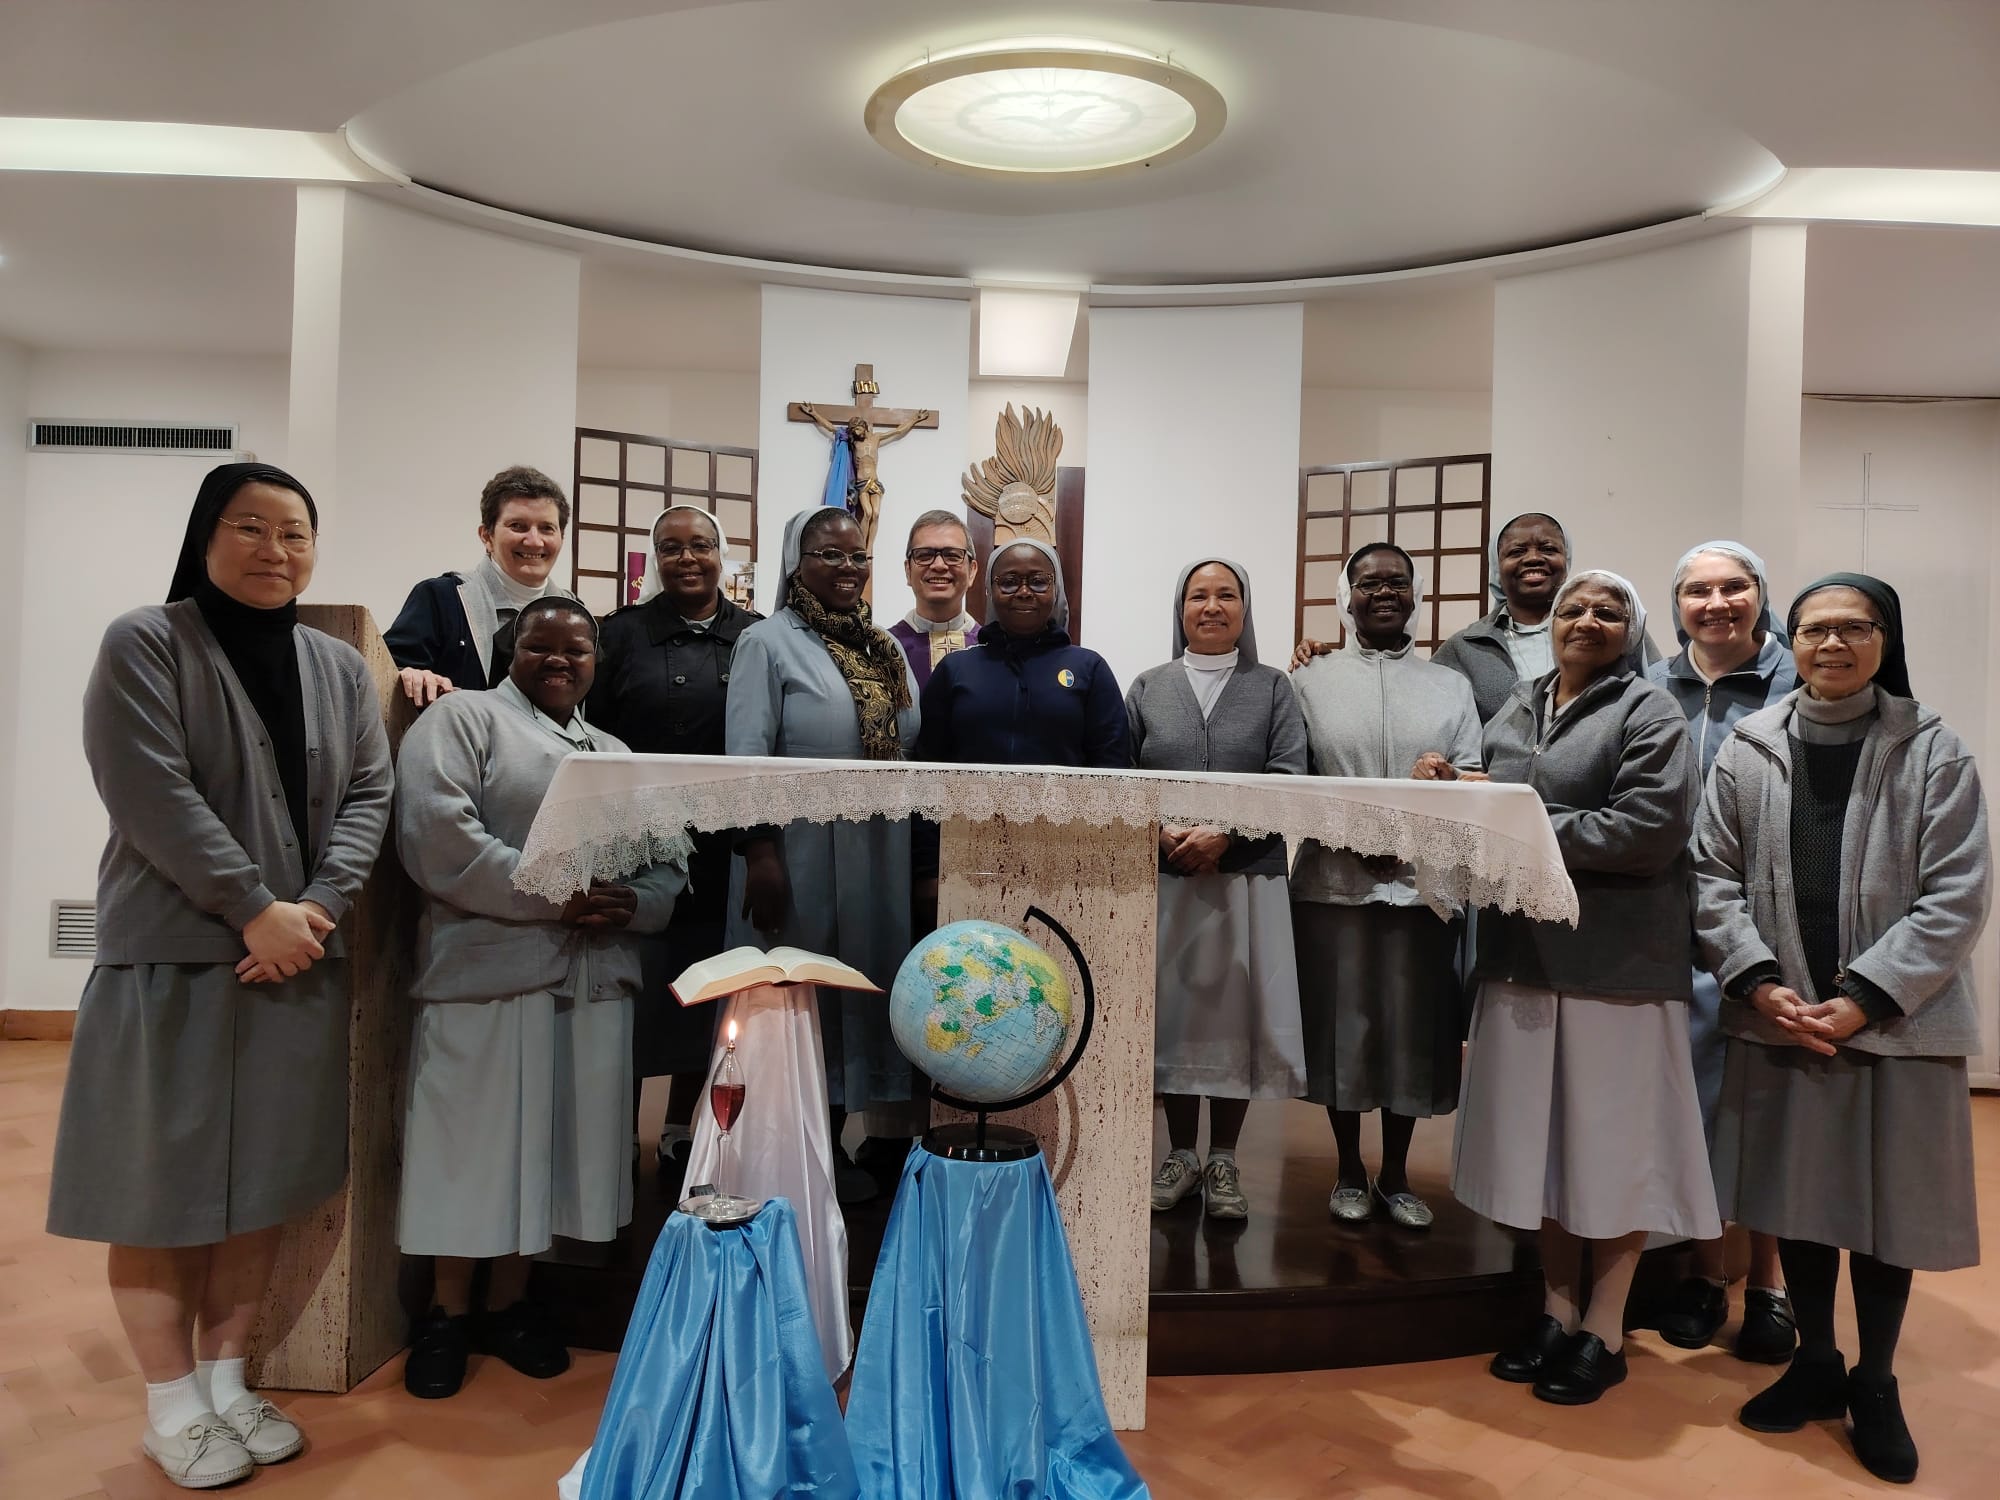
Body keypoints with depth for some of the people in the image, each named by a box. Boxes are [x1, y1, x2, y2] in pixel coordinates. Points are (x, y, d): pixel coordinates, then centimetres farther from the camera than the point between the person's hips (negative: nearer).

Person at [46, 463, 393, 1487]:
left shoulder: (340, 669, 11)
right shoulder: (145, 645, -3)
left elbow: (367, 795, 4)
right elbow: (152, 795, -14)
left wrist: (317, 909, -11)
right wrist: (255, 910, -17)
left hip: (298, 961, 5)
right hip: (174, 958, -4)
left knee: (263, 1182, 11)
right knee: (164, 1183, 3)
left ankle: (226, 1378, 25)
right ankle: (172, 1405, 18)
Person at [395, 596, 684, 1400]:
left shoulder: (616, 753, 19)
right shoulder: (461, 718, 0)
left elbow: (668, 863, 13)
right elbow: (437, 838, -15)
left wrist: (630, 904, -10)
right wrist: (555, 897, -18)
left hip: (595, 981, 6)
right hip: (488, 973, -5)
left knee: (550, 1143, 11)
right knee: (474, 1144, 3)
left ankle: (509, 1302, 27)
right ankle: (448, 1312, 21)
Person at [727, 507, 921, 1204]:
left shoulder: (886, 650, 12)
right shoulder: (768, 643, -5)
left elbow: (915, 752, 14)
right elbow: (746, 757, -11)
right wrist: (760, 854, -17)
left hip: (883, 854, 5)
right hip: (802, 852, -5)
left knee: (872, 986, 12)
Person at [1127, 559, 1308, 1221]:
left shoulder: (1272, 687, 7)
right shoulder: (1148, 688, 10)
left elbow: (1288, 776, -4)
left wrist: (1225, 833, -15)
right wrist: (1163, 831, -13)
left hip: (1246, 875, -1)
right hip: (1165, 875, 1)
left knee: (1236, 1011, 2)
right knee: (1173, 1006, 5)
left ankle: (1223, 1160, 15)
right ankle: (1181, 1154, 19)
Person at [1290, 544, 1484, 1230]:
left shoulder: (1452, 685, 12)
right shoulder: (1309, 682, 7)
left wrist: (1445, 779, -16)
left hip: (1423, 884, 1)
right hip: (1333, 883, -1)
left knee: (1414, 1028, 6)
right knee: (1341, 1024, 5)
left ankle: (1396, 1173, 24)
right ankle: (1350, 1171, 22)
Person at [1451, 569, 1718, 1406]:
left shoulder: (1649, 715, -3)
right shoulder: (1515, 709, 15)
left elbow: (1651, 828, -16)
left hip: (1615, 956, -5)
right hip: (1524, 951, 6)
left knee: (1612, 1138, 4)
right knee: (1541, 1133, 12)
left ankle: (1603, 1330, 18)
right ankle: (1557, 1311, 27)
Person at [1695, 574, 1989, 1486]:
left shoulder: (1934, 752, -2)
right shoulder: (1746, 751, 3)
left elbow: (1957, 897, -7)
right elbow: (1713, 877, 2)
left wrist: (1864, 998, -14)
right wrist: (1758, 982, -10)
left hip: (1895, 1023, -2)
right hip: (1778, 1020, 2)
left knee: (1886, 1205, 8)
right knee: (1796, 1196, 12)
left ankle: (1875, 1385, 27)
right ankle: (1815, 1364, 31)